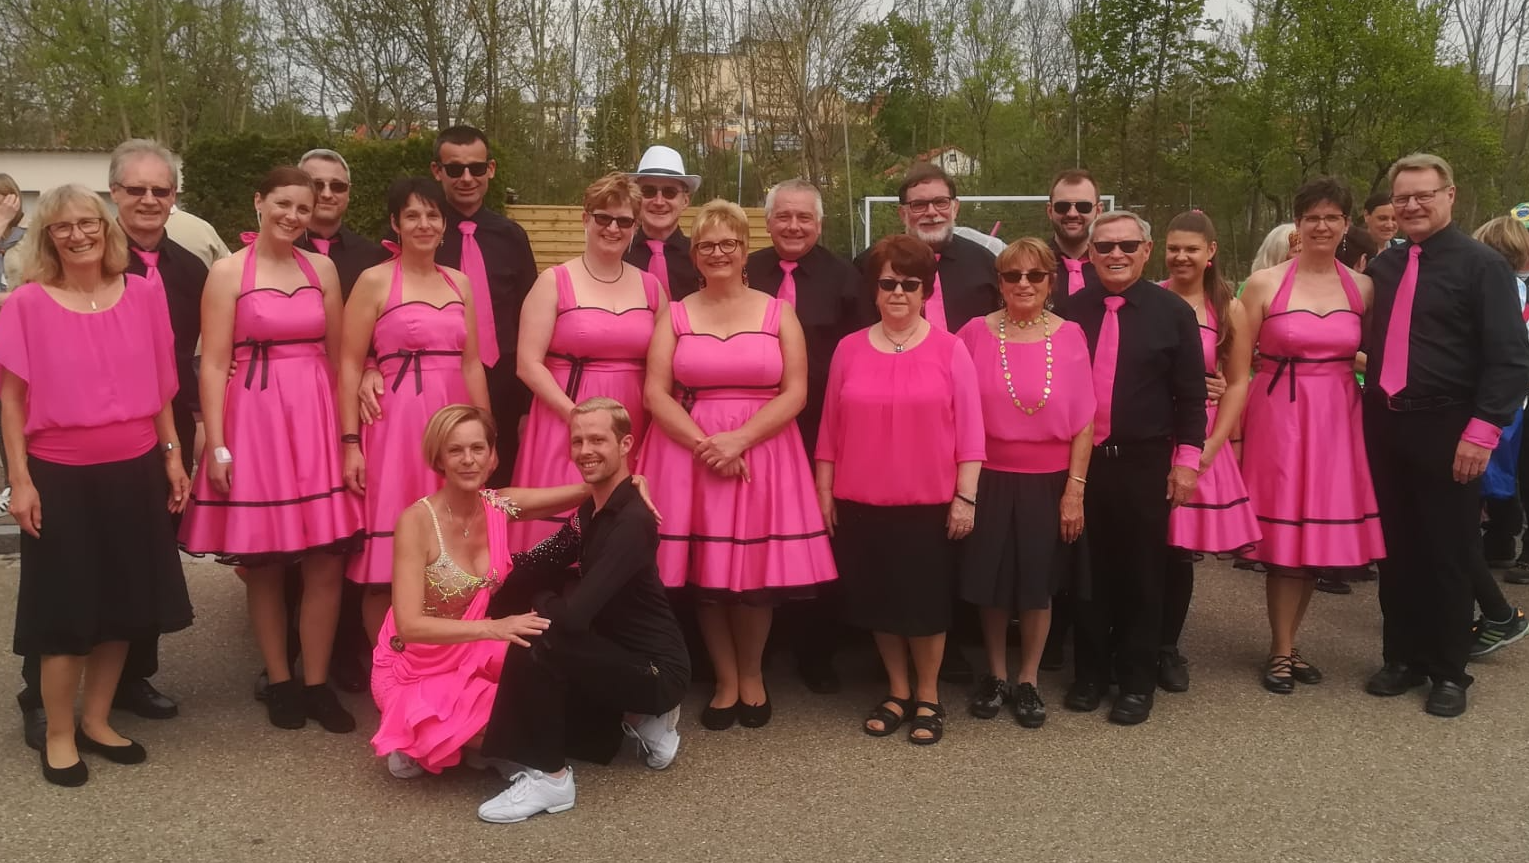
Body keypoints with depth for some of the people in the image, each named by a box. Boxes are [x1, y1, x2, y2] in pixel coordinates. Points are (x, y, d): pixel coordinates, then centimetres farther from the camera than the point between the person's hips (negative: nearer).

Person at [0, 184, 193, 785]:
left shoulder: (144, 294, 2)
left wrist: (173, 456, 8)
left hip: (134, 472, 3)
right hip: (61, 476, -3)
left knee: (124, 602, 11)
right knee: (64, 607, 4)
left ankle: (96, 722, 28)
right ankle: (59, 736, 20)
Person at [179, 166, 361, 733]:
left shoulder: (322, 269, 8)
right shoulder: (227, 272, -1)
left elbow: (337, 354, 11)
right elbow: (214, 364, -4)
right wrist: (217, 445, -10)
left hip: (316, 417, 3)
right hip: (254, 420, -2)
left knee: (326, 560, 0)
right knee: (263, 563, 5)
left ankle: (317, 683, 13)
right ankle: (279, 682, 20)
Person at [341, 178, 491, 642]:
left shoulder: (460, 283, 11)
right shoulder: (374, 281, -2)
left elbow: (471, 364, 13)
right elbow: (349, 365, -5)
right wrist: (350, 443, -11)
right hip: (396, 423, -4)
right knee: (388, 557, -2)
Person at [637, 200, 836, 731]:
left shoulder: (778, 313, 5)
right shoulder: (675, 315, 7)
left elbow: (795, 393, -3)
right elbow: (656, 394, -1)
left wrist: (739, 439, -15)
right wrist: (704, 445, -14)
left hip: (763, 454, -1)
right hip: (689, 456, 1)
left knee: (756, 573, 1)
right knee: (704, 574, 2)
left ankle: (752, 675, 23)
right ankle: (727, 682, 18)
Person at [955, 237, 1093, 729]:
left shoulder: (1069, 336, -5)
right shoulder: (977, 333, -6)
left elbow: (1084, 422, -3)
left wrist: (1075, 489, -6)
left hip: (1049, 481, 0)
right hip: (990, 479, 0)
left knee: (1038, 583, 10)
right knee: (991, 582, 9)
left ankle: (1028, 680, 27)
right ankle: (996, 675, 29)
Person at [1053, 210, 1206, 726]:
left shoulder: (1173, 312, -1)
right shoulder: (1070, 311, 3)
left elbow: (1191, 394, 0)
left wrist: (1187, 459, -4)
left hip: (1145, 463, -1)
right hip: (1080, 460, 2)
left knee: (1141, 576, 7)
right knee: (1088, 571, 10)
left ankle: (1137, 682, 20)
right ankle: (1090, 673, 24)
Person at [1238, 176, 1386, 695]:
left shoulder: (1363, 288, 5)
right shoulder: (1265, 284, -4)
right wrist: (1235, 430, -9)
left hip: (1338, 420, 3)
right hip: (1279, 417, -3)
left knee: (1320, 532, 8)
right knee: (1284, 534, -1)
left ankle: (1287, 645, 23)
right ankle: (1281, 652, 14)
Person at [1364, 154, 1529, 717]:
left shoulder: (1481, 265, -6)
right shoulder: (1383, 267, 11)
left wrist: (1483, 429, -17)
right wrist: (1372, 404, 7)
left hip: (1445, 430, -5)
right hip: (1384, 424, 5)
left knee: (1448, 554, 5)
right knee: (1397, 548, 12)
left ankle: (1449, 672, 18)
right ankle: (1403, 658, 26)